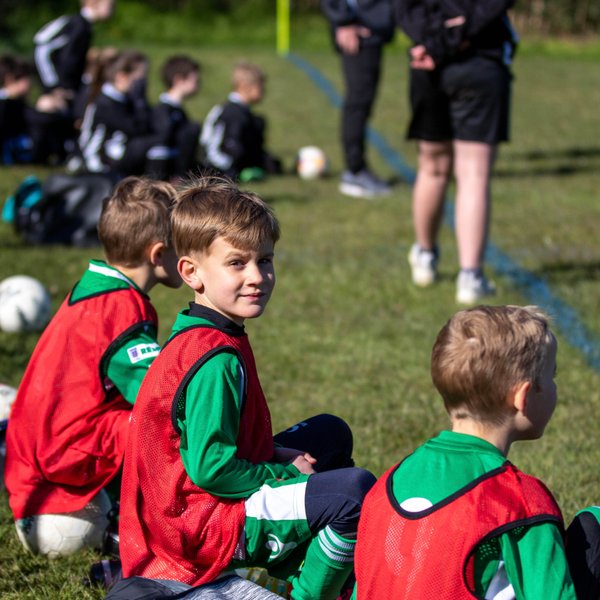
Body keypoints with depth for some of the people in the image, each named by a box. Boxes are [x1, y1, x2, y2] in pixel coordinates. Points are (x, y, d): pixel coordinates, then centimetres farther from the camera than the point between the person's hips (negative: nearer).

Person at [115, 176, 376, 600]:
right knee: (355, 490, -24)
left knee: (331, 435, 21)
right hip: (200, 529, -11)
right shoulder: (217, 360, -23)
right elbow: (211, 468, -27)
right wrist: (289, 475, -14)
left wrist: (275, 455, 4)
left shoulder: (193, 338, 8)